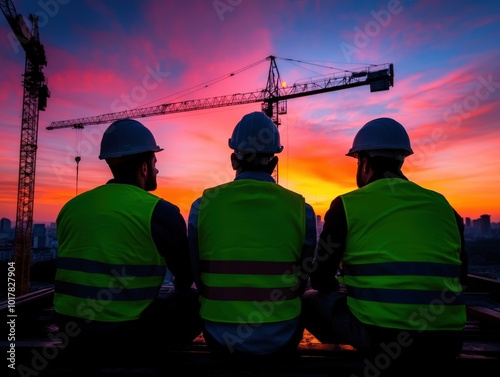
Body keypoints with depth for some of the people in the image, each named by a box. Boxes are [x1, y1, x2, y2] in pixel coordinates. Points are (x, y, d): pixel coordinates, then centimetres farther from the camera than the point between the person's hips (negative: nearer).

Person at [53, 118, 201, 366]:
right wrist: (178, 292, 24)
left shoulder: (71, 207, 4)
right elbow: (186, 276, 0)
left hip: (70, 323, 7)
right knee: (195, 300, 9)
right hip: (125, 327, -6)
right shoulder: (160, 212, -12)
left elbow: (76, 270, 15)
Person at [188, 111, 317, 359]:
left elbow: (197, 277, -1)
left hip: (221, 338, 0)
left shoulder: (203, 205, -8)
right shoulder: (301, 209, -8)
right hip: (281, 339, 1)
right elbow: (301, 282, 1)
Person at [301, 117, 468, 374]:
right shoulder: (442, 206, 7)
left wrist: (343, 290, 24)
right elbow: (460, 277, 16)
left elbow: (321, 279, 2)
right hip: (447, 341, 5)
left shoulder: (347, 205, -4)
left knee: (310, 300, 16)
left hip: (379, 336, -5)